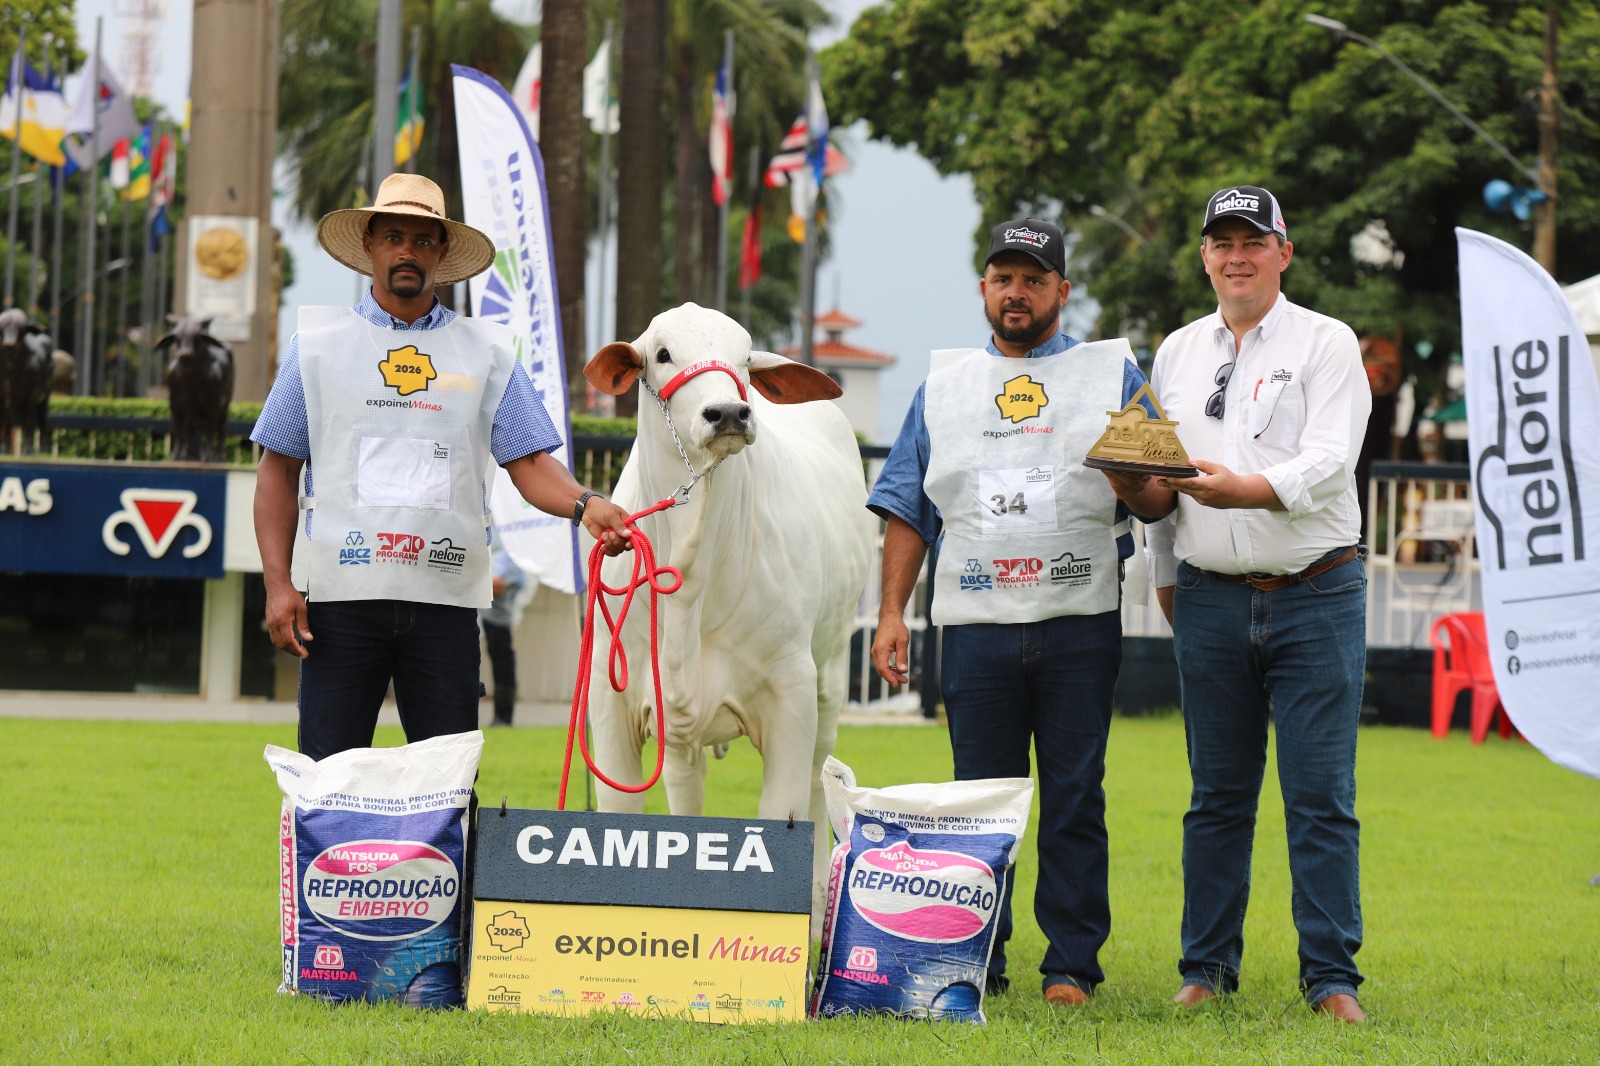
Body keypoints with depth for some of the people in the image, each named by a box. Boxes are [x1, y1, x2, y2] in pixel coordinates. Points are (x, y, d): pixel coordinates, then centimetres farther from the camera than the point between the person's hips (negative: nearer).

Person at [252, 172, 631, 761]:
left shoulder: (485, 352, 12)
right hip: (340, 594, -1)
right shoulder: (318, 343, 10)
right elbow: (279, 470, 8)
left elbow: (529, 462, 7)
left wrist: (585, 504, -15)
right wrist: (278, 583, -2)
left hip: (445, 599, 1)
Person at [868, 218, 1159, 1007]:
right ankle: (976, 962, 8)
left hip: (1080, 624, -2)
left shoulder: (1113, 374, 12)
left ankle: (1072, 965, 4)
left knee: (1074, 799, -1)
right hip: (977, 624, 2)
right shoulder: (943, 388, 18)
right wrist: (891, 612, 6)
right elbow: (908, 508, 15)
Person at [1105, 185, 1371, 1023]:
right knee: (1217, 794, 6)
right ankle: (1207, 968, 13)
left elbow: (1328, 461, -12)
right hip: (1212, 600, 4)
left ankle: (1332, 977, -1)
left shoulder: (1327, 343, 1)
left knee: (1321, 796, -5)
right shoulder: (1178, 353, 15)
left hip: (1316, 596, -3)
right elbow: (1158, 488, 21)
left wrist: (1245, 489, -26)